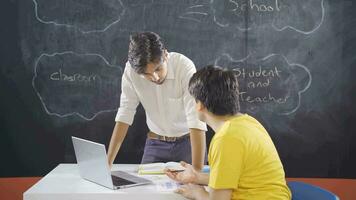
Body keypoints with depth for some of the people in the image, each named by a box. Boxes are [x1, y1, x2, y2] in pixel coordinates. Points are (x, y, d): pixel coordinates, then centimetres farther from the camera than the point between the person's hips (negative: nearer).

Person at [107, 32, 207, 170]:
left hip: (187, 141, 0)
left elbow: (196, 120, -31)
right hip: (155, 143, 0)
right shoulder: (131, 70, -17)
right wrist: (107, 163, -17)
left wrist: (197, 171, -38)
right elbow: (124, 116, -11)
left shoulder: (185, 67, -26)